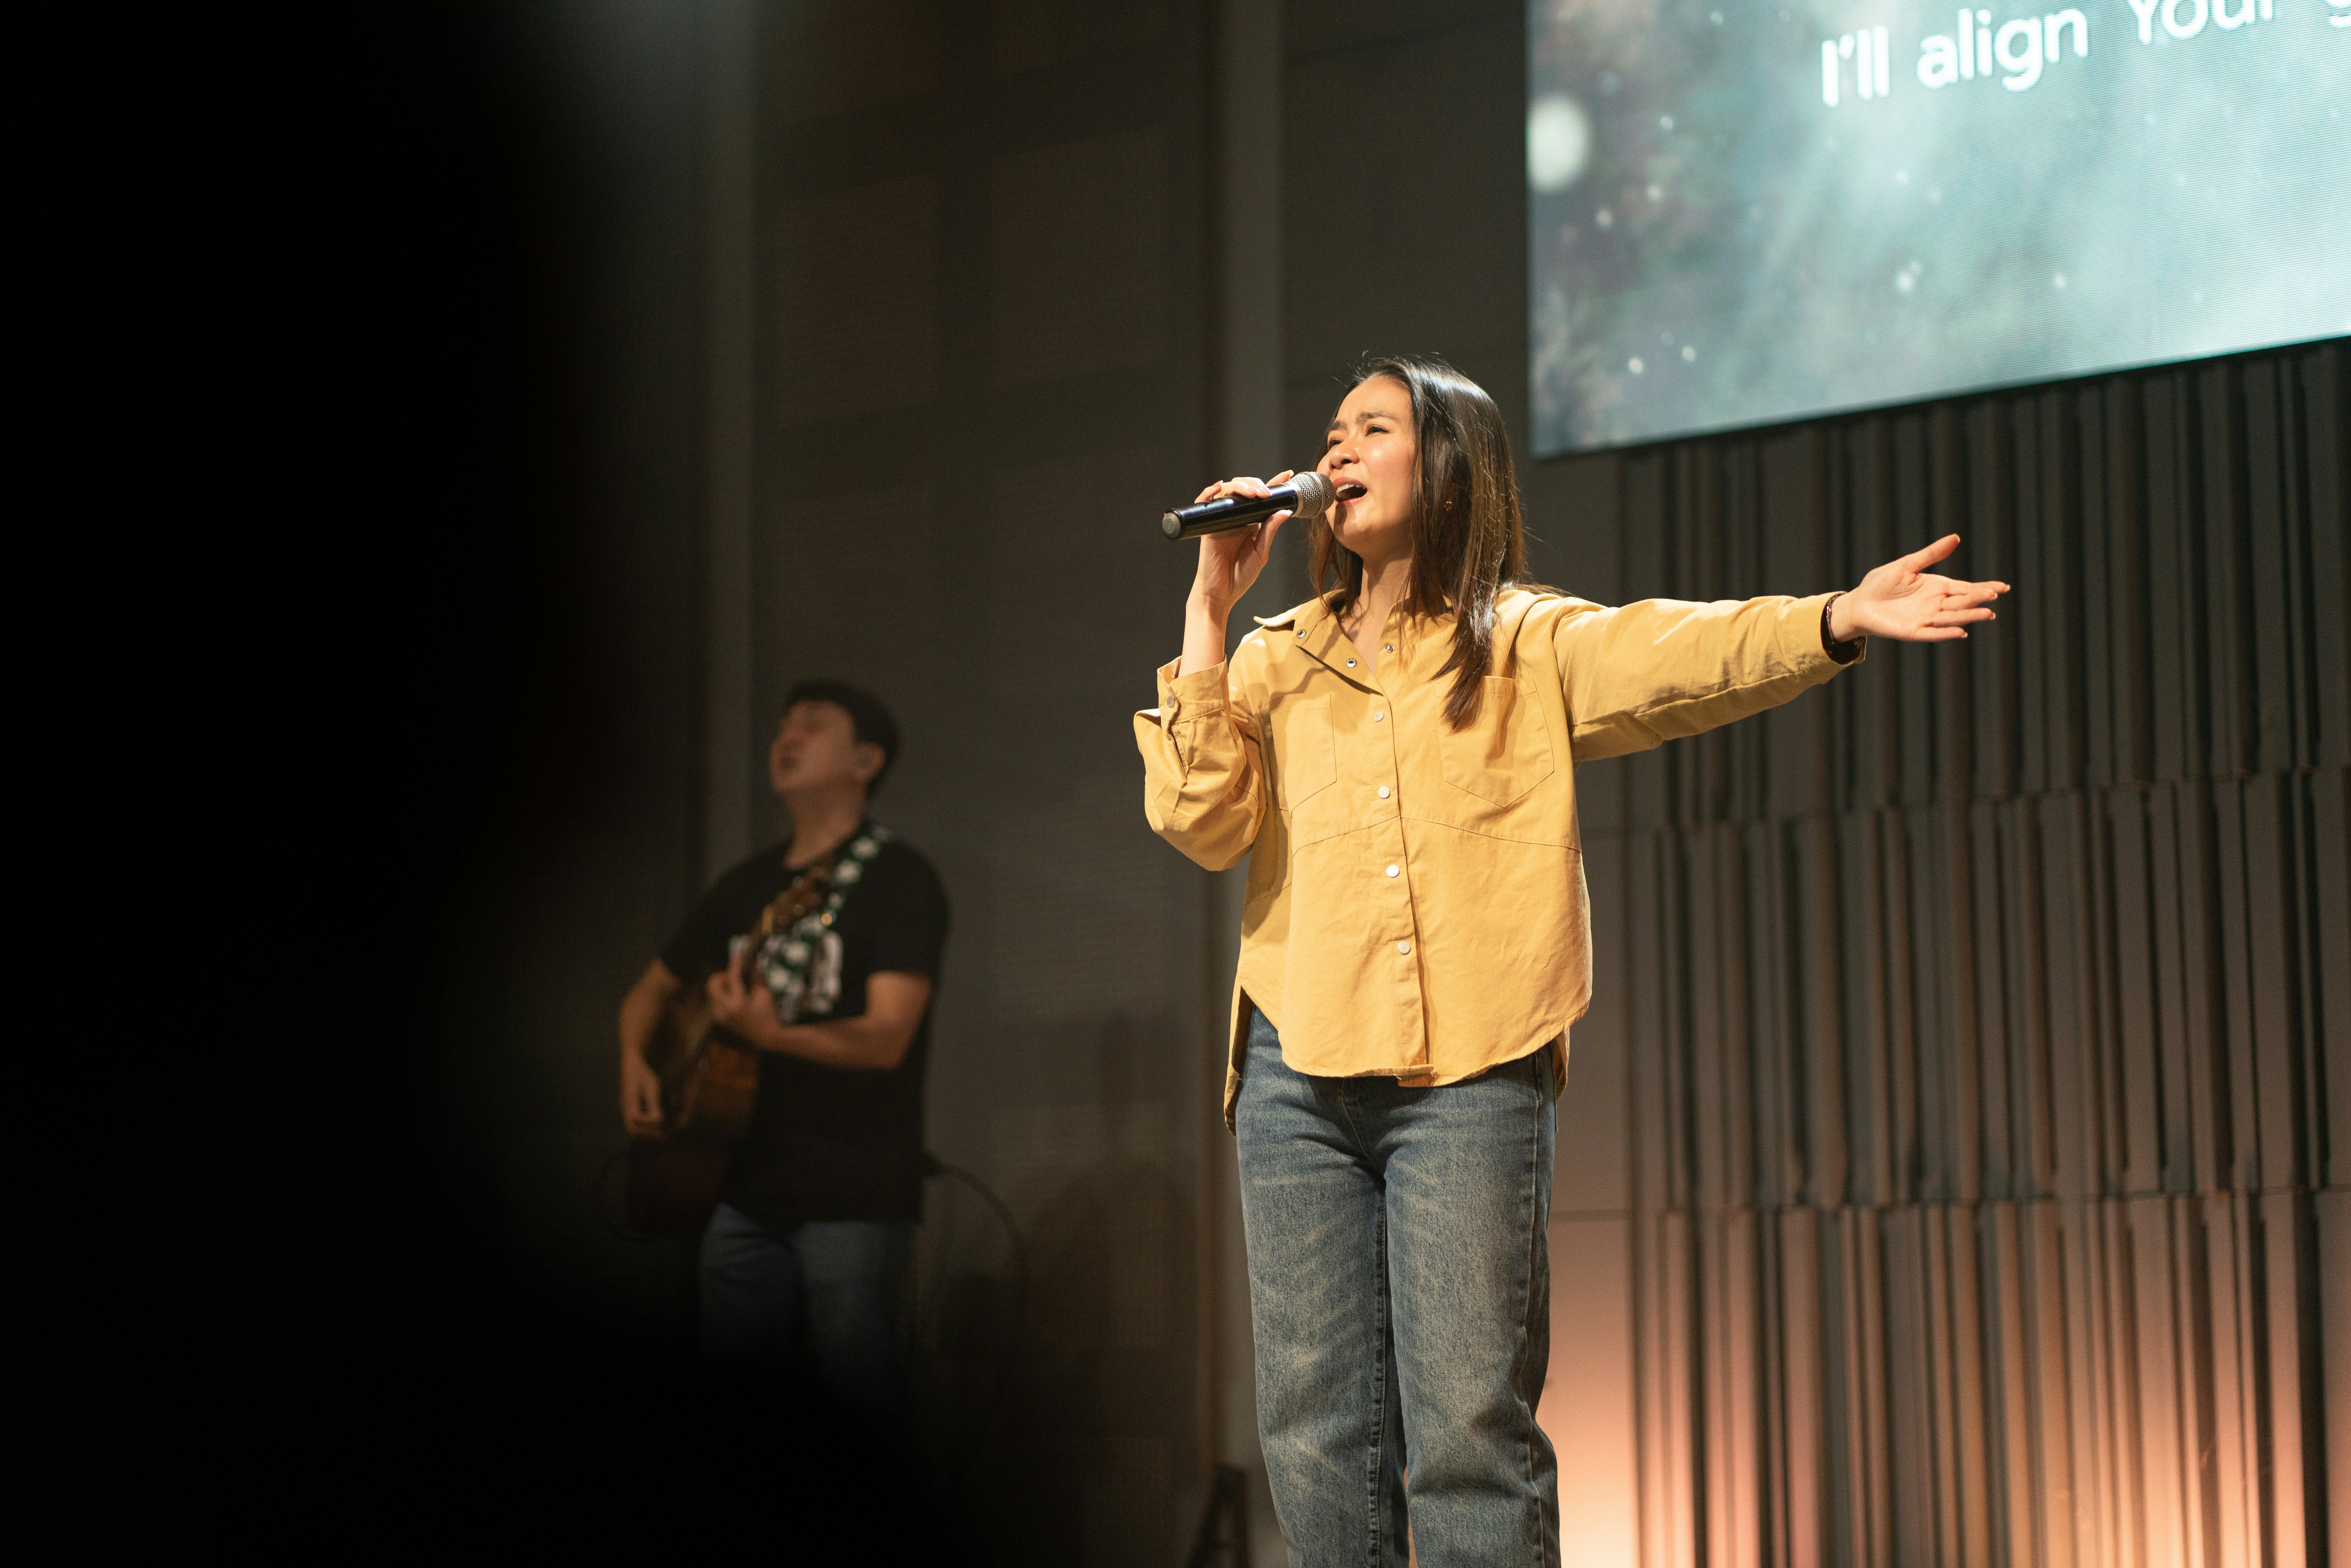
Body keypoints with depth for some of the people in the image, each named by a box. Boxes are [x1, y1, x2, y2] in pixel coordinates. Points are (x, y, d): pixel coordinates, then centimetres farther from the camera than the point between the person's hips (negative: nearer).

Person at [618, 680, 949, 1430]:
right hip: (747, 1192, 6)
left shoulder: (899, 879, -5)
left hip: (853, 1199, -6)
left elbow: (887, 1037, -16)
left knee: (857, 1411, -9)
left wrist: (773, 1034, -30)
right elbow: (654, 986, 26)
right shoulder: (748, 883, 15)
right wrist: (635, 1062, 6)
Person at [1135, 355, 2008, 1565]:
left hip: (1468, 1073, -3)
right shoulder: (1278, 660, 16)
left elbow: (1672, 655, -11)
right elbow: (1197, 821, 1)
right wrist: (1208, 613, 1)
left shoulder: (1528, 646, 8)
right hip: (1299, 1069, 3)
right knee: (1314, 1426, 3)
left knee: (1469, 1424, -8)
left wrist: (1836, 620, -29)